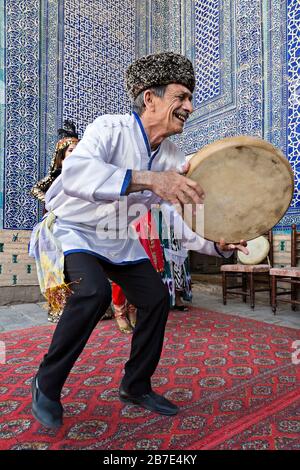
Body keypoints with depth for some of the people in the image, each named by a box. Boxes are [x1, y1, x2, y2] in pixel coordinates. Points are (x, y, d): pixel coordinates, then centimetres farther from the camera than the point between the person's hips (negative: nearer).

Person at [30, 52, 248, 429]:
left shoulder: (172, 158, -4)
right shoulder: (111, 129, -22)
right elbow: (74, 174, -42)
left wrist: (217, 244, -24)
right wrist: (146, 179, -53)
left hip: (119, 239, 7)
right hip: (73, 229, -6)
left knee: (156, 298, 0)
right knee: (94, 290, -31)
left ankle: (135, 386, 21)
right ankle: (46, 386, -5)